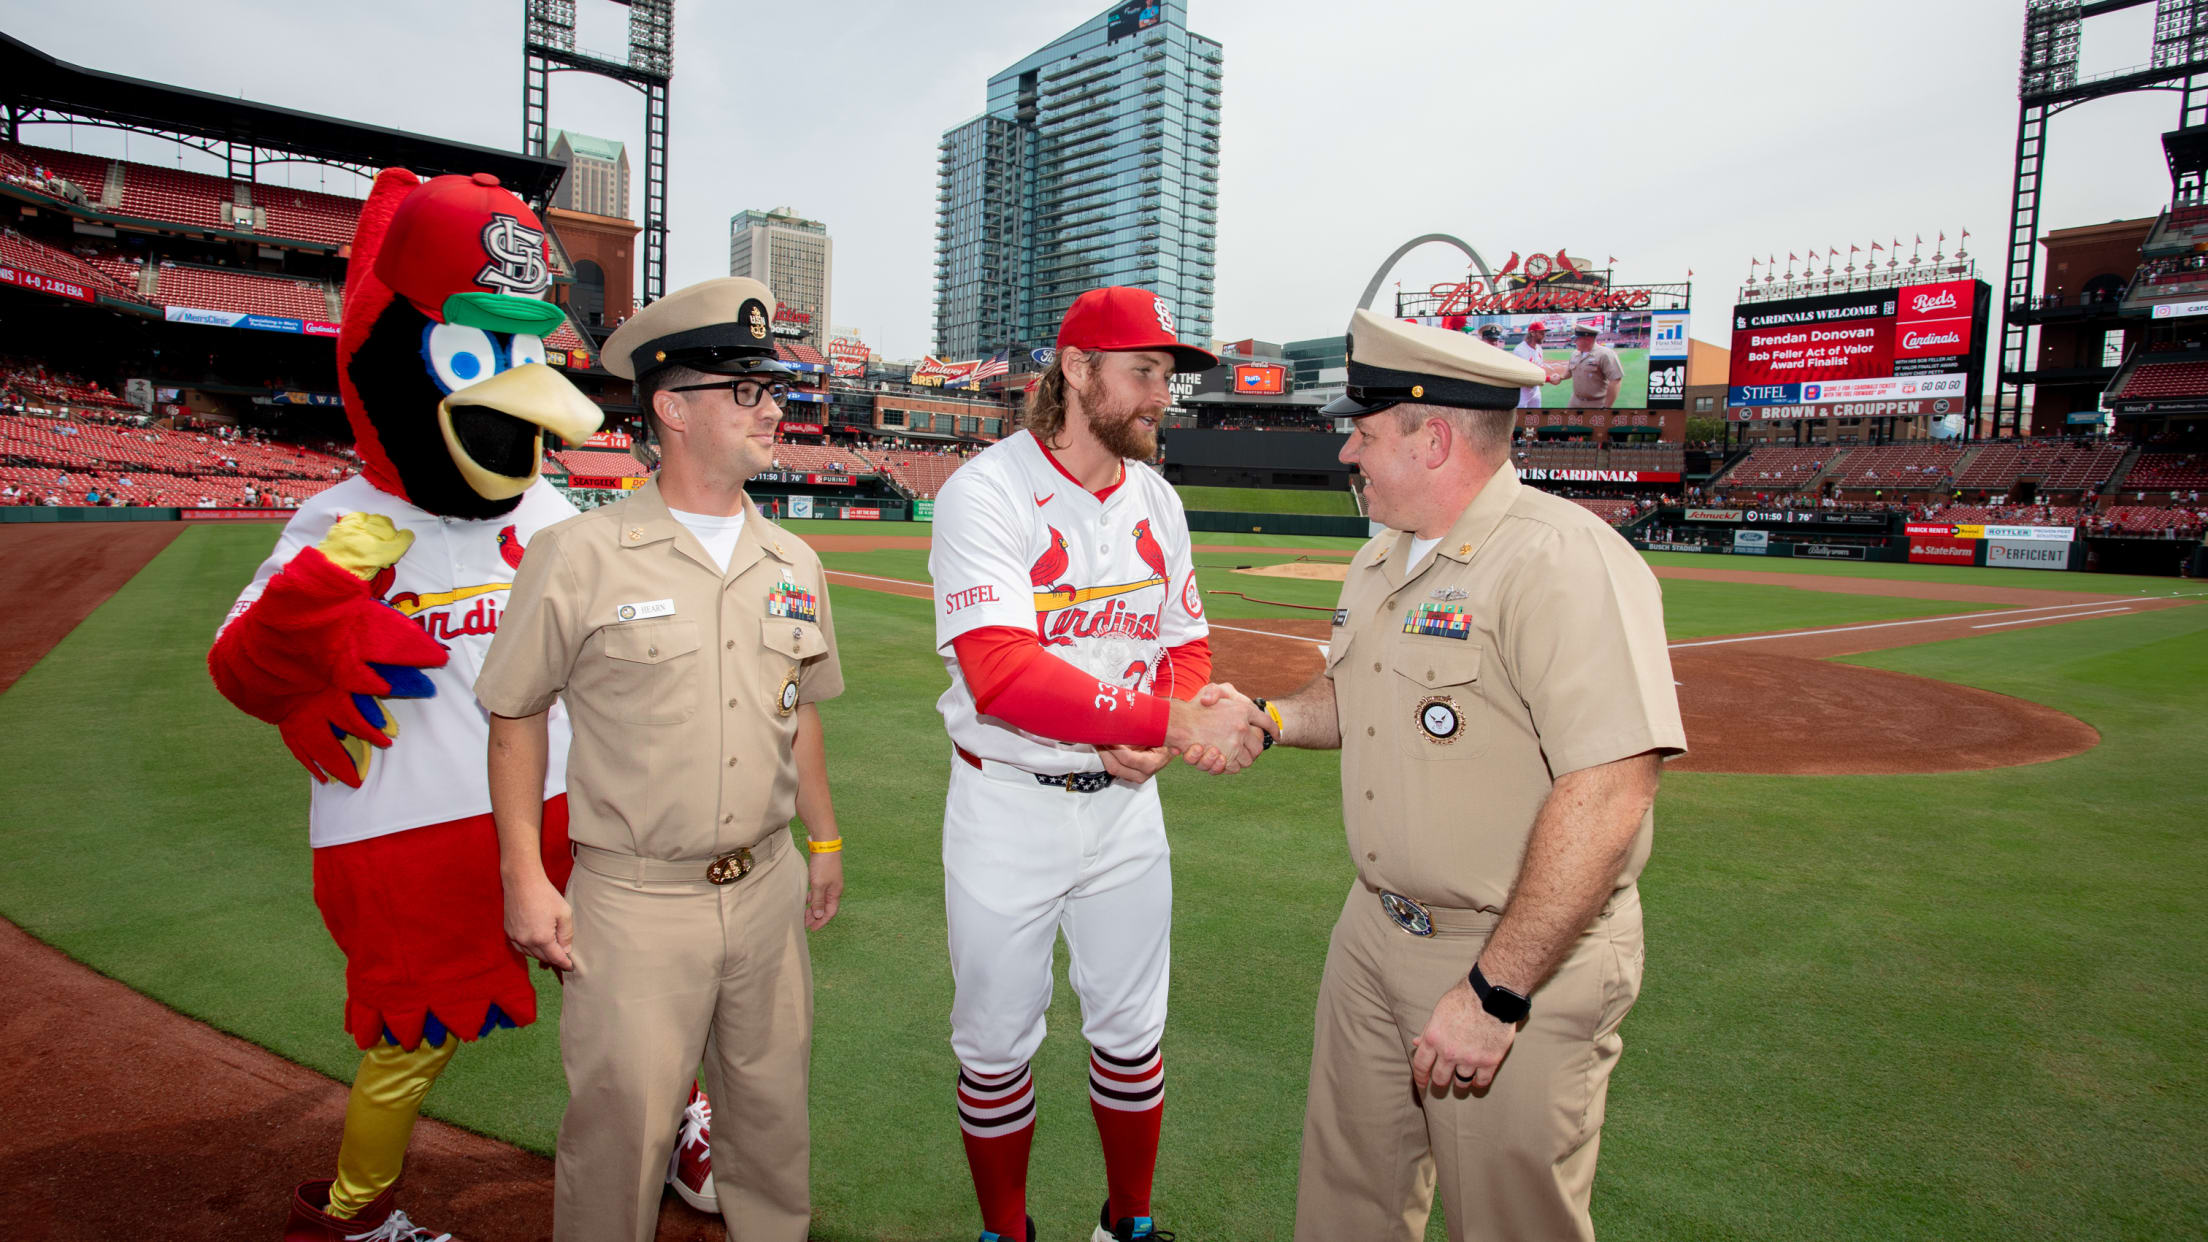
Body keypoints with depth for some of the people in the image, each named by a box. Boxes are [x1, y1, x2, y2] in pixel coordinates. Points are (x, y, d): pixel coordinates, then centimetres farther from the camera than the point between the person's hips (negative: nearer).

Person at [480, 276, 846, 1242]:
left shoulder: (793, 564, 5)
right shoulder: (577, 556, -11)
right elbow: (516, 718, -3)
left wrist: (824, 840, 18)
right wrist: (524, 879, -6)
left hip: (767, 887, 5)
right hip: (635, 902, -4)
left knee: (773, 1112, 18)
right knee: (621, 1130, 6)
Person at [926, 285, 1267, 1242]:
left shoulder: (1155, 499, 5)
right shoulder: (985, 493, -16)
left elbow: (1187, 645, 11)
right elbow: (1000, 673, -28)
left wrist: (1147, 740, -10)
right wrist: (1173, 722, -32)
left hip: (1125, 801, 5)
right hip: (1009, 806, -5)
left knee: (1131, 1030, 16)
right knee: (996, 1045, 11)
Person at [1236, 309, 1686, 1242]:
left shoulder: (1562, 561, -22)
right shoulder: (1380, 560, 8)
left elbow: (1608, 795, -28)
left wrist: (1496, 994, -26)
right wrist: (1266, 719, 3)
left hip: (1525, 958, -8)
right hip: (1375, 931, 8)